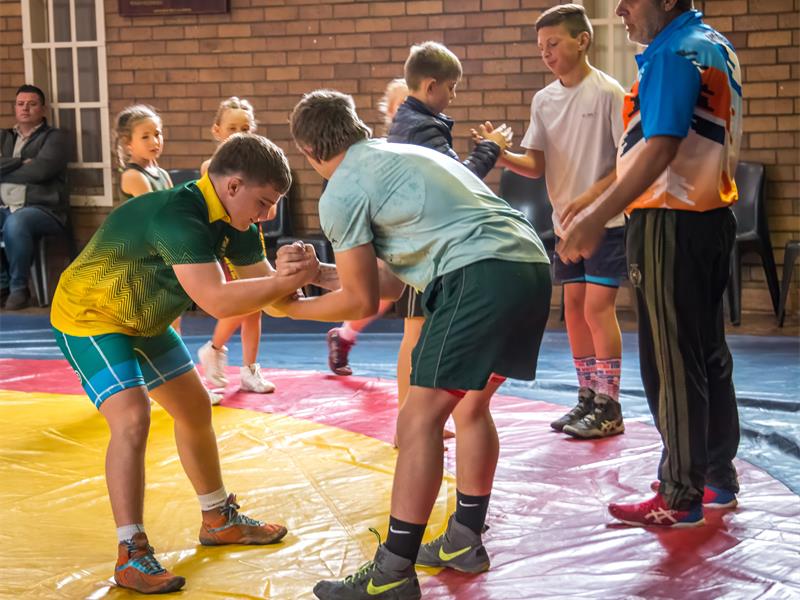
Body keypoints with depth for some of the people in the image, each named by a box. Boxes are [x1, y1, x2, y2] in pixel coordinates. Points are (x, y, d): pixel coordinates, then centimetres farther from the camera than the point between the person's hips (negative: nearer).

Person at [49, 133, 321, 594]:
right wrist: (290, 280, -41)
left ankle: (219, 519, 32)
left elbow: (264, 284, -7)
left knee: (196, 408, 15)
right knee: (132, 418, -23)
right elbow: (216, 301, -44)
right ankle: (131, 554, -15)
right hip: (90, 317, -9)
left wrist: (298, 276, -29)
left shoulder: (233, 222, -8)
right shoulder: (178, 216, -36)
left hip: (144, 321, 10)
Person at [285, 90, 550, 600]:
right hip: (533, 265, 9)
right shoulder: (402, 156, 28)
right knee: (470, 403, 23)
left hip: (482, 277, -9)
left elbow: (362, 302, 7)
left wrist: (291, 306, 20)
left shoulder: (342, 192, 2)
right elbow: (391, 280, 29)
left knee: (420, 419, -4)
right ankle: (464, 542, 31)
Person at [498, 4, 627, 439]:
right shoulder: (543, 100, 7)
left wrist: (588, 198, -20)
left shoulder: (607, 92, -10)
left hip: (606, 220, -6)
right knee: (574, 307, 9)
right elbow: (536, 165, 6)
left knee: (597, 307, -8)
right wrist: (503, 157, -13)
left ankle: (609, 408, 0)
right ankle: (587, 397, 20)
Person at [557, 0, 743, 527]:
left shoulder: (674, 54, -15)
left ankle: (680, 497, 5)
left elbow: (659, 150, -26)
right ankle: (719, 477, 26)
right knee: (708, 353, 16)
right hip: (713, 217, 10)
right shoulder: (717, 46, 15)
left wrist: (596, 219, -28)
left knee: (671, 362, -2)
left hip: (671, 224, -10)